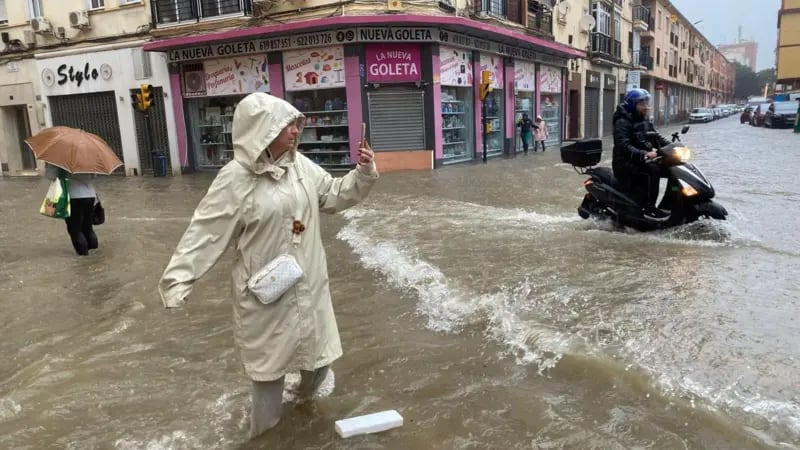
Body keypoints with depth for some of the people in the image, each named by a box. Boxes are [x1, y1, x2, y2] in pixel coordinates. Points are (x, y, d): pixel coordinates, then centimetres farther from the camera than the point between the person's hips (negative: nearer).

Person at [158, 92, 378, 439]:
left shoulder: (301, 165, 0)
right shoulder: (236, 179, -19)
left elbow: (334, 196, 11)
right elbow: (206, 232, -18)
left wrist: (363, 174, -4)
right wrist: (178, 280, -22)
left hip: (308, 282, 6)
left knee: (317, 346, 20)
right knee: (270, 357, 11)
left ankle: (307, 392, 53)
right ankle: (263, 427, 35)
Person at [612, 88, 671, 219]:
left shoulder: (645, 121, 15)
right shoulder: (622, 122, -13)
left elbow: (656, 137, 18)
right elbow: (623, 145, -26)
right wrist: (644, 154, -37)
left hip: (642, 160, 9)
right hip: (626, 163, -9)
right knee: (653, 170, -30)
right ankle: (649, 207, -26)